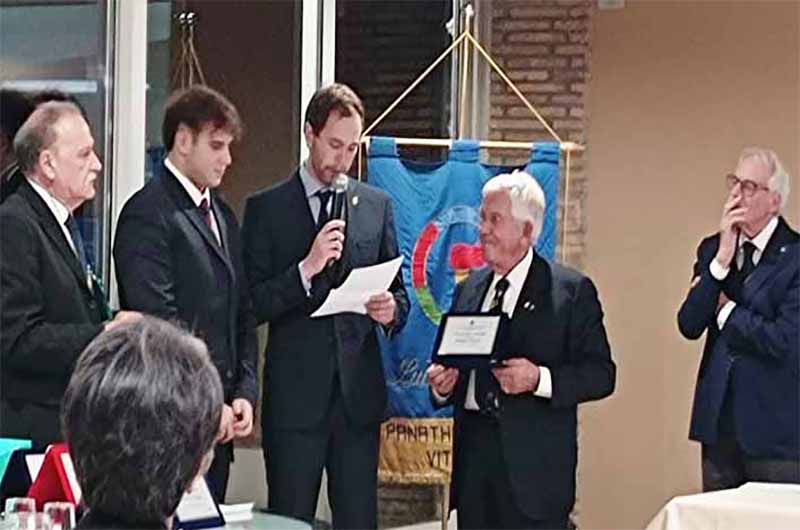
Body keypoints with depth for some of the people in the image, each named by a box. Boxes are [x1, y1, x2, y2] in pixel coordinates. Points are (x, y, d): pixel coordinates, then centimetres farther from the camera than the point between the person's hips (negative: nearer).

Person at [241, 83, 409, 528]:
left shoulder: (377, 206, 10)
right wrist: (307, 268, -19)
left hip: (360, 391, 3)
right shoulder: (267, 208, 1)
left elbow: (398, 292, 15)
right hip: (295, 395, -3)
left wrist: (391, 311, -7)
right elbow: (254, 305, -5)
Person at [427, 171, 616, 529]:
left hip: (534, 463, -5)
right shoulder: (469, 289, 15)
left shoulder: (572, 291, -1)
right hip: (473, 453, 5)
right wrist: (442, 384, -2)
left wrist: (538, 378, -20)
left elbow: (601, 374, -6)